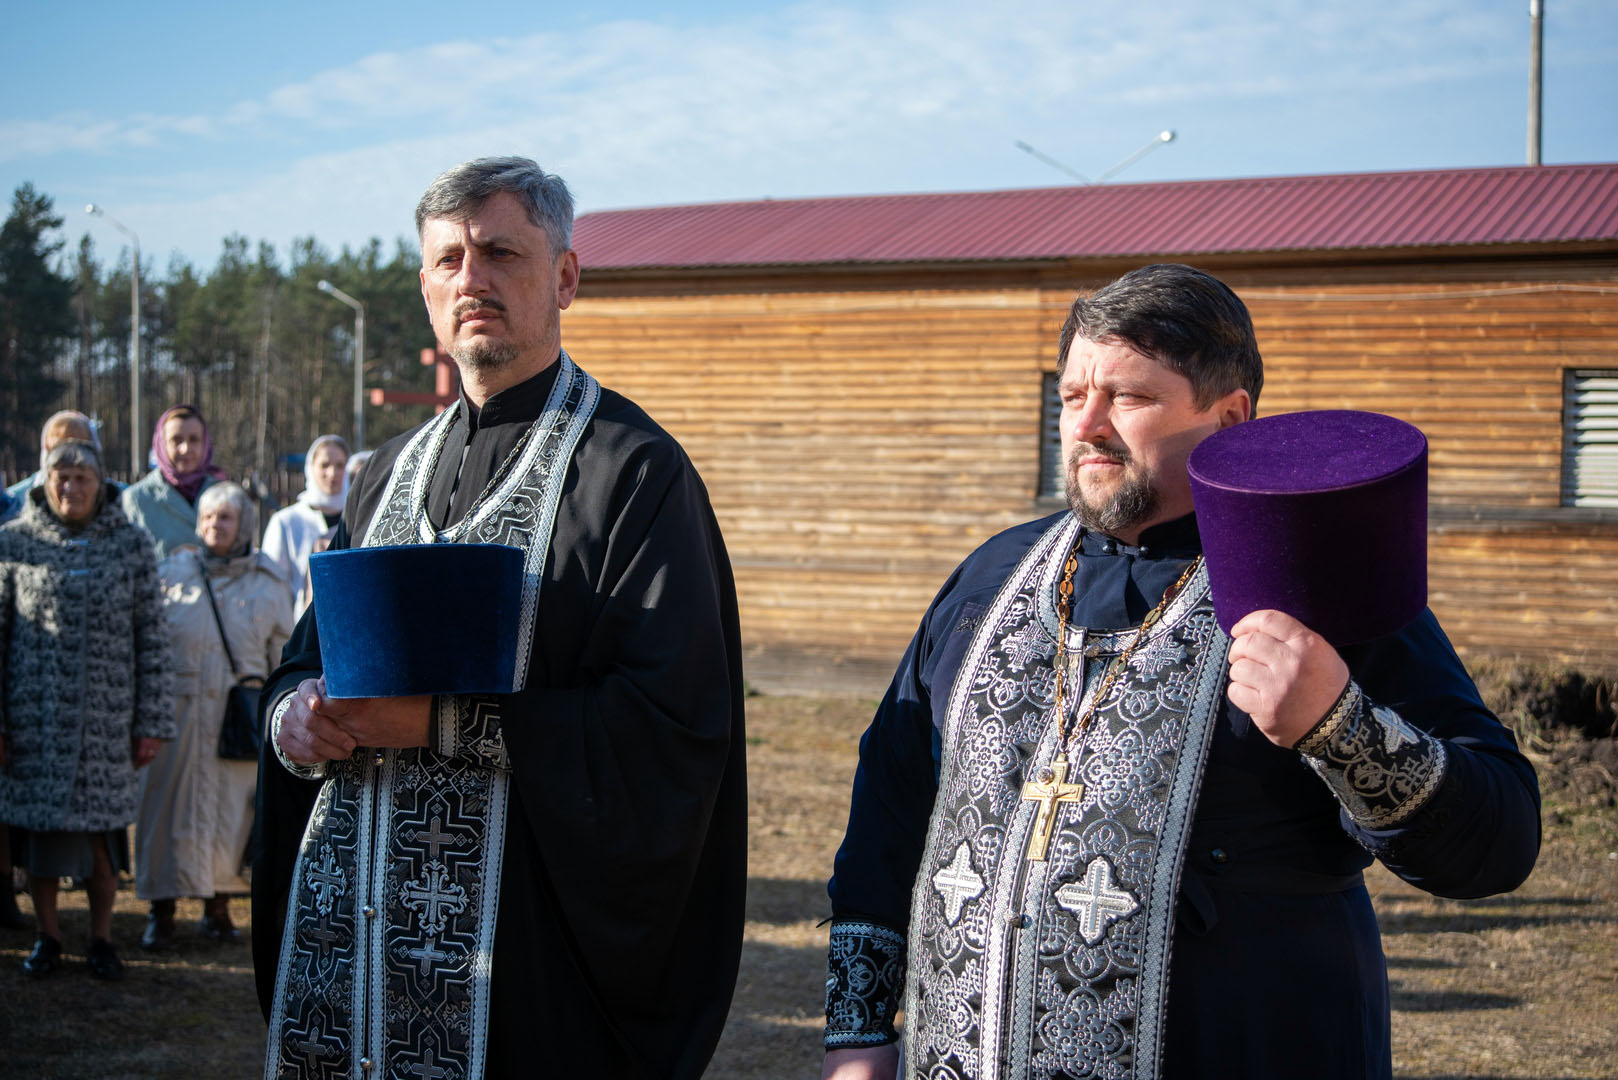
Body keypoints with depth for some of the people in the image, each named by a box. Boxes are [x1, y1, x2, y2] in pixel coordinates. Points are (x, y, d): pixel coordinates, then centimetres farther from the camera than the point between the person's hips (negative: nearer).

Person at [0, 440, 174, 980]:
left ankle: (101, 937, 18)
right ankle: (47, 936, 20)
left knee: (101, 827, 2)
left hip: (106, 718, 0)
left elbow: (152, 640, 4)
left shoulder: (130, 545, 3)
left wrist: (152, 724, 1)